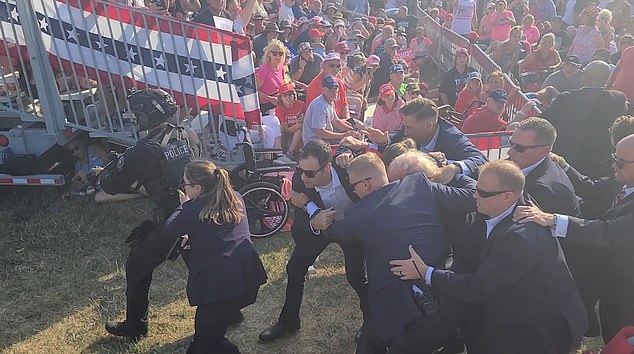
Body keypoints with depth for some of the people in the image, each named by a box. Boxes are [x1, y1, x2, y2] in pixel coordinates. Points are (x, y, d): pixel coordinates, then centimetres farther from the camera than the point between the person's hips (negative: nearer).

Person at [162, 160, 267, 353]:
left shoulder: (194, 209, -12)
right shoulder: (236, 198, 8)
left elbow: (167, 232, 3)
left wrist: (183, 206, 14)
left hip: (219, 283, -7)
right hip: (249, 275, 7)